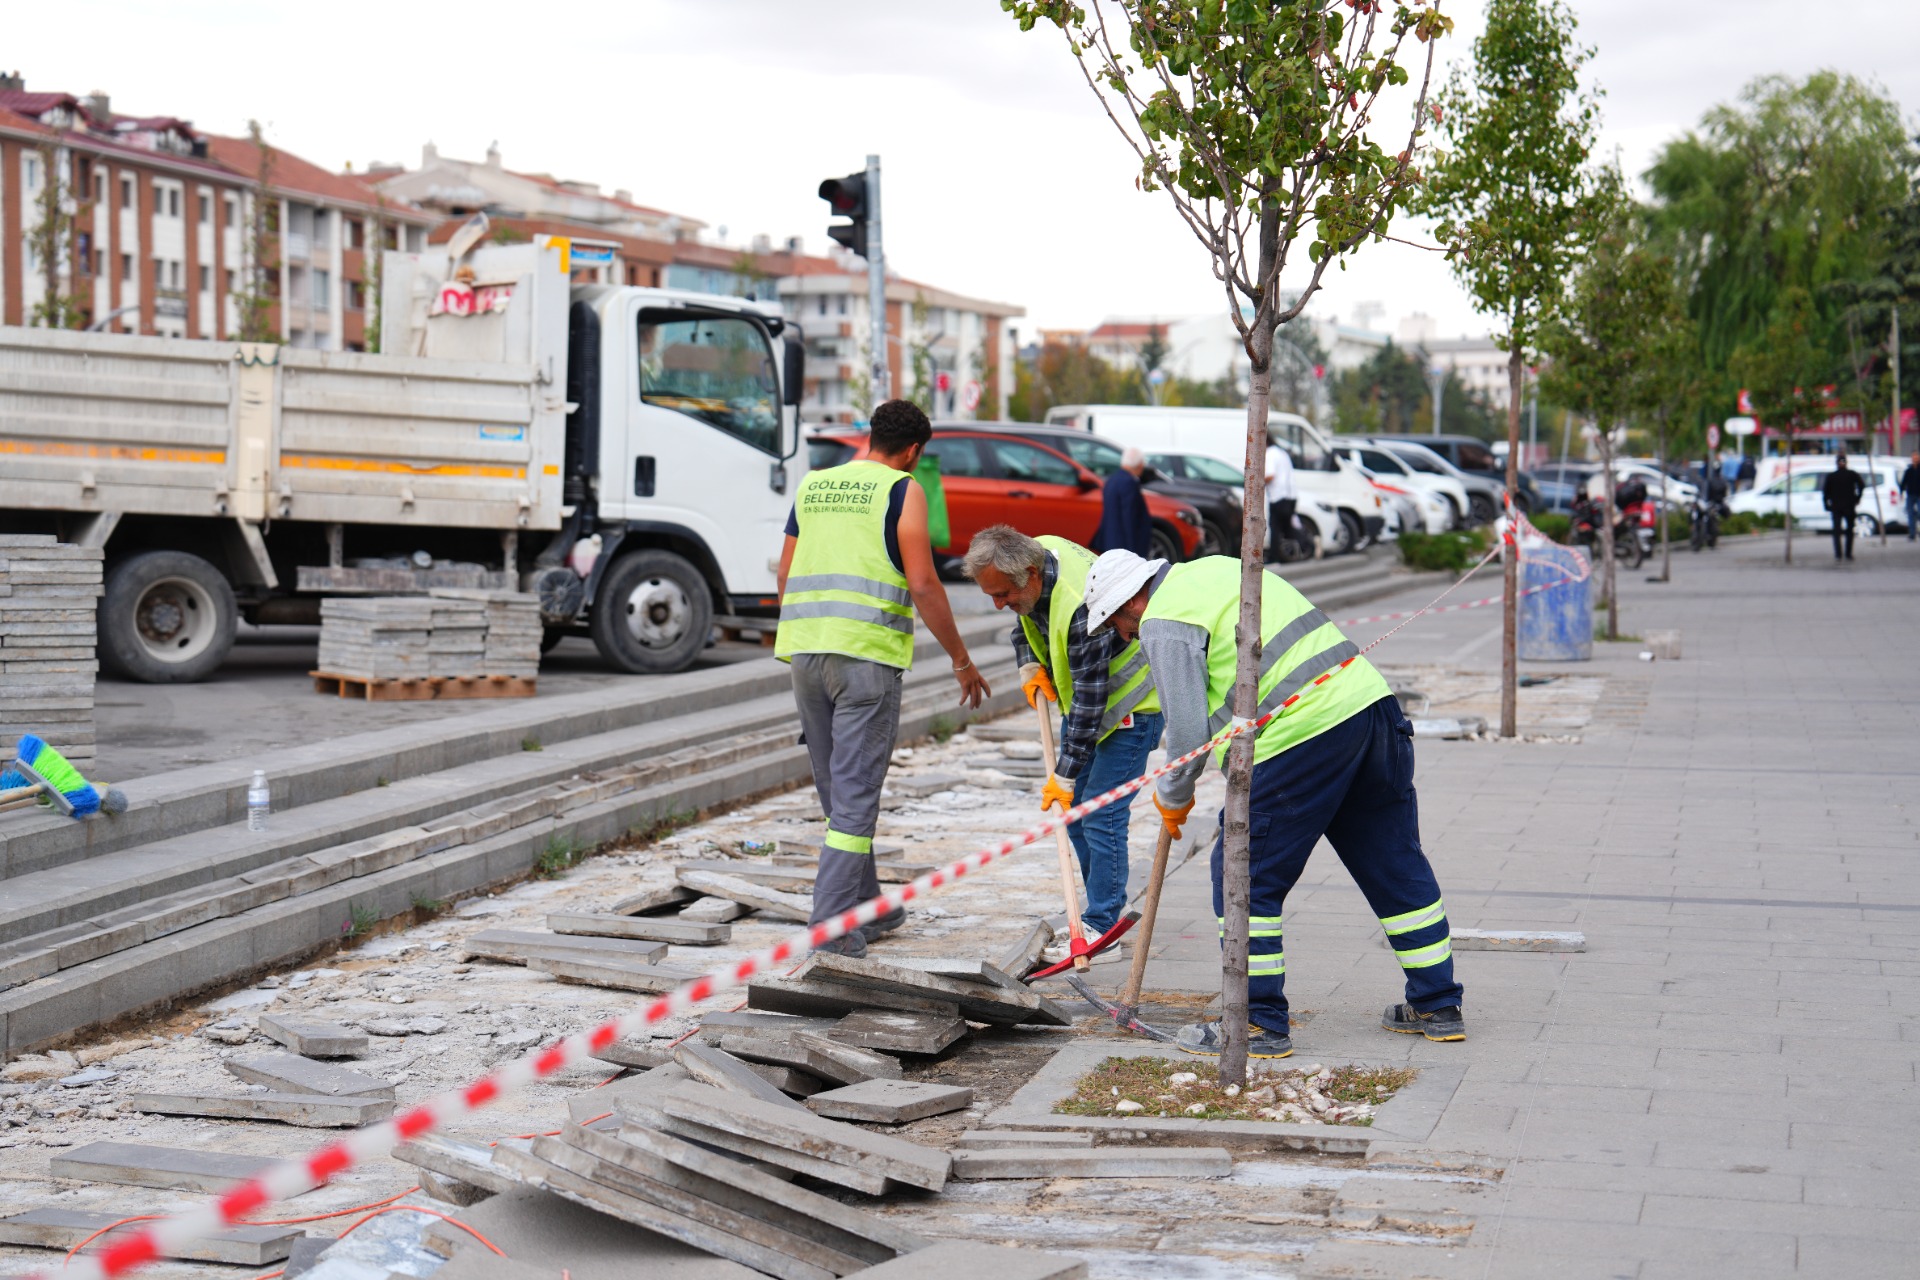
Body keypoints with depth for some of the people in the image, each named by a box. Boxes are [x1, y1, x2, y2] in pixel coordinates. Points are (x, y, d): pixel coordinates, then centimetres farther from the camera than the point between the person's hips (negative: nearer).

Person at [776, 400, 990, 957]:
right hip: (868, 653, -6)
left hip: (805, 649, 6)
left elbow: (786, 576, 17)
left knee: (836, 787, 15)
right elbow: (922, 585, -7)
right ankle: (832, 923, -12)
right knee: (855, 791, -5)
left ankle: (865, 906, 26)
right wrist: (962, 660, 1)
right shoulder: (902, 492, -1)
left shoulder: (812, 486, 16)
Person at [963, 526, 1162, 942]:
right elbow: (1023, 622, 14)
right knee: (1072, 808, 9)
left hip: (1129, 704, -9)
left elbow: (1090, 702, -32)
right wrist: (1030, 666, -4)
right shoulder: (1031, 555, -11)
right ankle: (1110, 907, 19)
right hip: (1080, 693, 9)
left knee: (1100, 813, -12)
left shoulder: (1081, 607, -37)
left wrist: (1064, 777, -27)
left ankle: (1102, 927, -4)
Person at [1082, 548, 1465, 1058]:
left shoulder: (1163, 624, -5)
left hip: (1301, 732, -9)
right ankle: (1438, 1006, 24)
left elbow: (1188, 731, -9)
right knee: (1395, 866, 16)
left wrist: (1173, 796, 8)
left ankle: (1259, 1023, 6)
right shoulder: (1214, 568, 23)